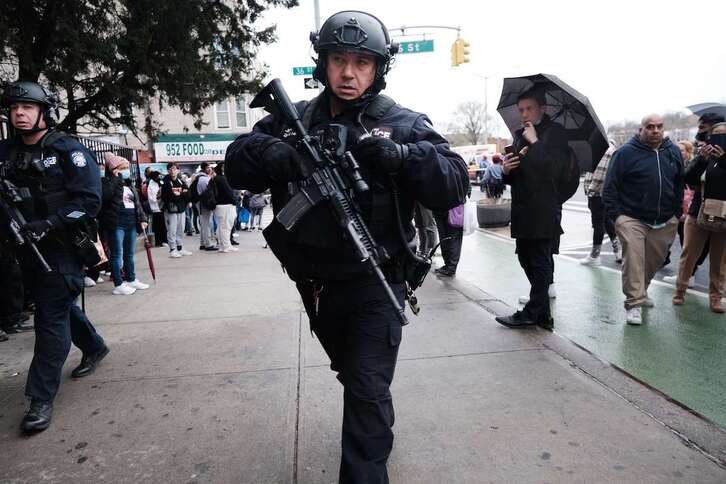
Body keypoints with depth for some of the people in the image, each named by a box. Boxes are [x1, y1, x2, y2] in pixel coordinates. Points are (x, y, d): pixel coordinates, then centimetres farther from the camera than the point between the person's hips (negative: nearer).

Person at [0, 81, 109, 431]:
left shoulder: (69, 151, -10)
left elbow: (89, 200, -16)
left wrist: (48, 224, -25)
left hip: (61, 248, -6)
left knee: (51, 317, -5)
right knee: (59, 306, 20)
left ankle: (42, 398, 2)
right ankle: (94, 347, 44)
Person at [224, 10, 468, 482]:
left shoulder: (403, 124, -8)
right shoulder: (293, 120, 2)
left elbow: (455, 183, -16)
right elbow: (236, 164, -4)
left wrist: (402, 156, -33)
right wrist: (266, 152, -26)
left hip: (374, 283, -5)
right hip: (315, 281, 6)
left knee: (367, 390, -6)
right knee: (351, 373, 27)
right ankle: (378, 433, 55)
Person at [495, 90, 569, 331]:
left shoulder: (555, 132, -3)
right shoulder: (519, 135, 17)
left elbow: (552, 167, -20)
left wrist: (534, 141, -13)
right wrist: (506, 170, -2)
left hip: (544, 210, -8)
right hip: (523, 209, 8)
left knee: (540, 263, -1)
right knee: (526, 258, 11)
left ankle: (531, 313, 6)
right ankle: (542, 313, 21)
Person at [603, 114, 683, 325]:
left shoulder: (674, 152, 9)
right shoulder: (625, 153, -6)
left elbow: (680, 184, 18)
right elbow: (610, 186, -6)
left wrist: (676, 213, 13)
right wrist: (616, 215, -11)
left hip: (664, 223, 5)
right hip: (632, 219, -5)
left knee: (654, 261, 13)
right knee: (633, 259, -13)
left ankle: (640, 292, 35)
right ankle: (635, 303, -7)